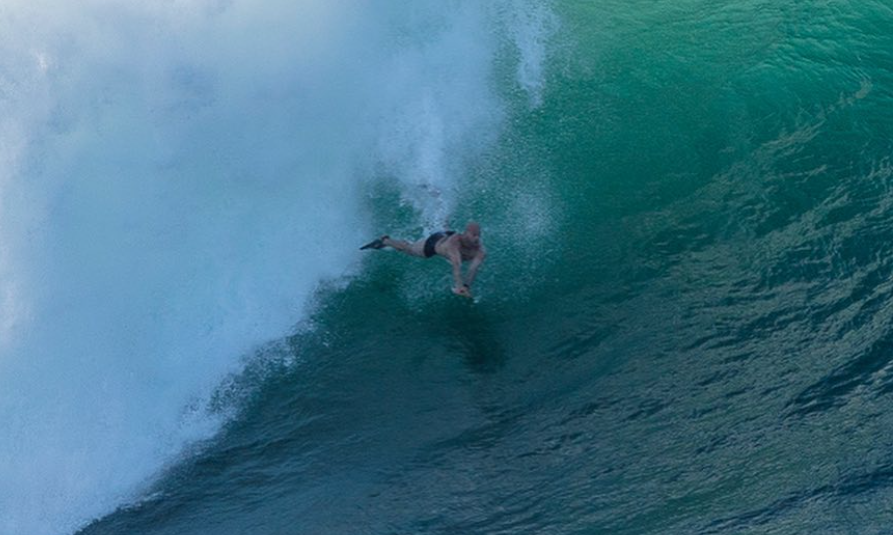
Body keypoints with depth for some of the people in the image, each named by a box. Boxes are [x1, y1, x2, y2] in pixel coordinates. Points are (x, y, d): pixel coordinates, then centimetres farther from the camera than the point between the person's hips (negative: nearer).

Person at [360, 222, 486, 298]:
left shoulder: (480, 250, -38)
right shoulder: (455, 240, -50)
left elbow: (474, 268, -51)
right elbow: (456, 265, -61)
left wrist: (466, 286, -65)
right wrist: (458, 286, -73)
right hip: (435, 242, -4)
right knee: (409, 249, 23)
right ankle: (385, 241, 49)